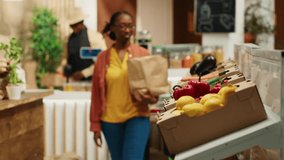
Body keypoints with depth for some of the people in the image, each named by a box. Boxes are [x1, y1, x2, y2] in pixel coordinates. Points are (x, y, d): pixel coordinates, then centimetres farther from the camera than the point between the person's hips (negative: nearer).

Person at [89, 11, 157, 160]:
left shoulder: (142, 54, 1)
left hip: (137, 116, -2)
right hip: (110, 119, 2)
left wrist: (152, 97, -18)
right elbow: (96, 94, 5)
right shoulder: (103, 57, 3)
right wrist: (95, 125, 4)